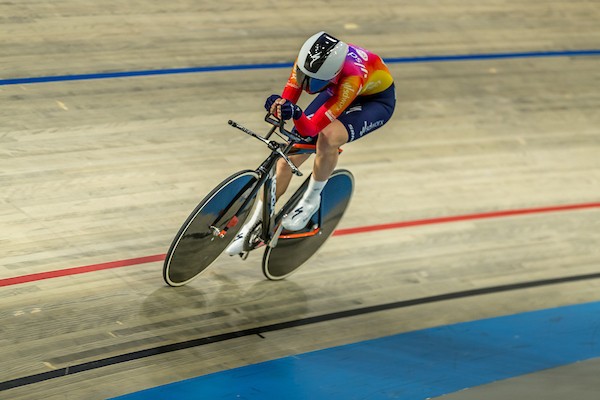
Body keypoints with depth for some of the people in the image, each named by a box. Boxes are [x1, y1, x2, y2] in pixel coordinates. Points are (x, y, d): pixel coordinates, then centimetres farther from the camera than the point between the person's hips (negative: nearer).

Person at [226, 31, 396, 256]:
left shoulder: (352, 78, -43)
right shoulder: (308, 59, -30)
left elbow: (311, 129, -40)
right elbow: (288, 98, -20)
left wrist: (296, 115, -60)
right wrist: (279, 107, -43)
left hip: (376, 98, -5)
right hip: (337, 90, 5)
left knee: (328, 138, -35)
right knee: (290, 154, -5)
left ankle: (311, 200, -8)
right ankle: (255, 224, 9)